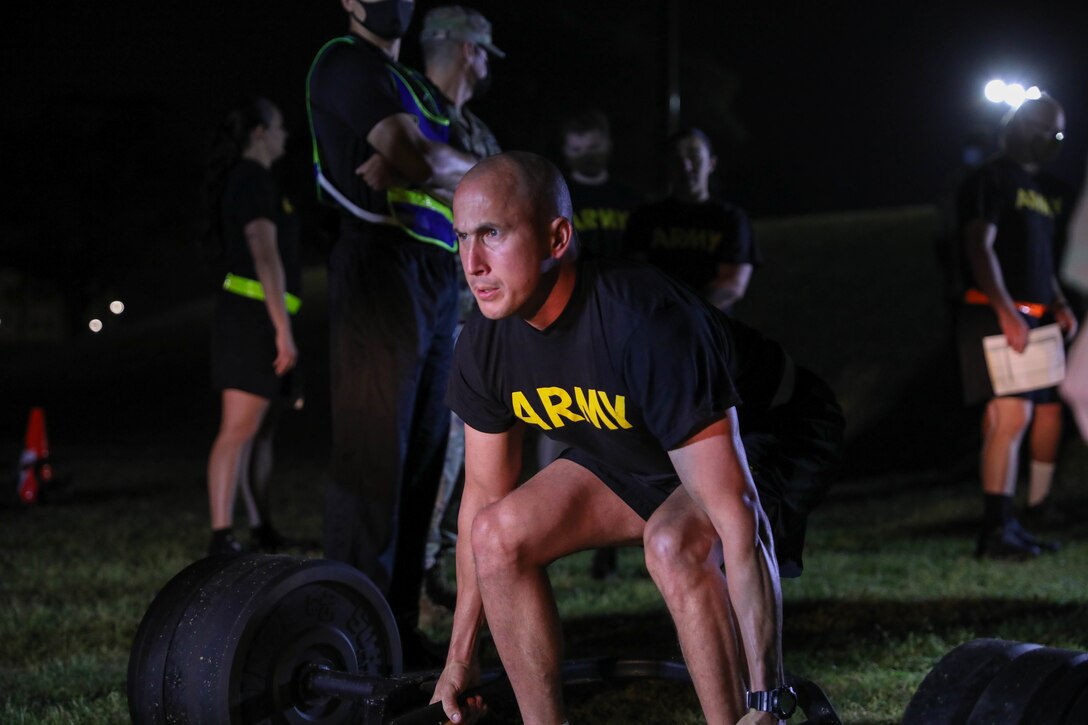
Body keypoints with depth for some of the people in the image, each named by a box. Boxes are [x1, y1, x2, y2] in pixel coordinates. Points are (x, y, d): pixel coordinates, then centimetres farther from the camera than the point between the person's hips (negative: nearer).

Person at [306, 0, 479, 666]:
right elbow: (422, 162, -16)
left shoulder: (413, 84, 24)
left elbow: (460, 182, 15)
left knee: (423, 455, 9)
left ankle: (400, 624, 14)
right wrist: (471, 171, 3)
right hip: (383, 267, -9)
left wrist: (418, 166, -6)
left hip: (439, 279, 9)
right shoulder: (346, 64, -4)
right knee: (376, 454, -9)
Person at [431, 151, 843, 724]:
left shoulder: (641, 323, -38)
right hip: (635, 454, 7)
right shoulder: (486, 345, -15)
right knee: (498, 535, -10)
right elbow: (484, 495, 0)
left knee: (672, 543, -37)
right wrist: (459, 659, 6)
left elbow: (735, 511, -40)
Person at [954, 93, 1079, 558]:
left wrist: (1058, 305, 12)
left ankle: (1007, 524, 12)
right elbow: (980, 247, -14)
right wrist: (1006, 312, -23)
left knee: (1048, 413, 7)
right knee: (1012, 413, -18)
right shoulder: (991, 180, -5)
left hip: (1032, 319, 10)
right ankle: (996, 530, -17)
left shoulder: (1036, 191, 23)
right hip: (994, 314, -10)